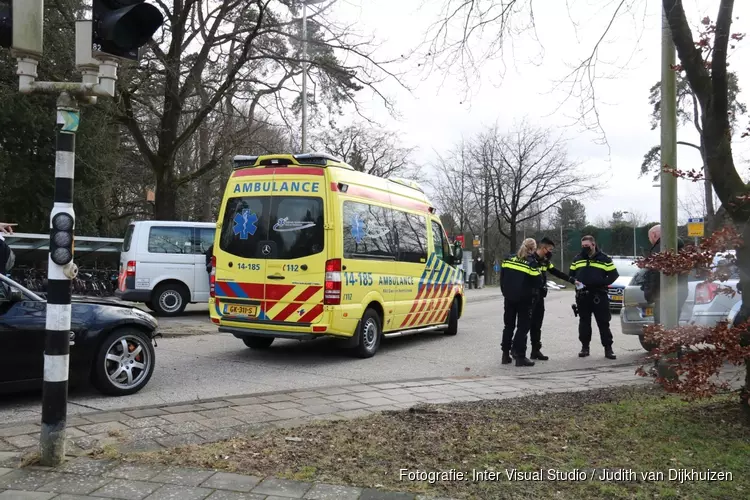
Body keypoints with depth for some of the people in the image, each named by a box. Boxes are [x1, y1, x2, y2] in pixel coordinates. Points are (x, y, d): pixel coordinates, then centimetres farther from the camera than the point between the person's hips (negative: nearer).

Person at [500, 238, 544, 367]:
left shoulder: (508, 259, 2)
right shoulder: (532, 263, -12)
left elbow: (502, 278, 7)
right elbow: (537, 283, -11)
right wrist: (535, 296, 7)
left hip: (509, 298, 5)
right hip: (524, 299, -5)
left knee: (508, 325, 15)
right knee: (523, 327, 3)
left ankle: (506, 354, 19)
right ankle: (520, 356, 0)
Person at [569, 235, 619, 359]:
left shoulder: (604, 258, 1)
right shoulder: (577, 259, 11)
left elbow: (614, 275, -1)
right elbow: (571, 275, 15)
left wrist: (601, 283, -16)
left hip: (599, 296, -3)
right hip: (582, 296, 3)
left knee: (603, 322, -1)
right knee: (584, 322, 8)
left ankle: (608, 348, 4)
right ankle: (585, 347, 16)